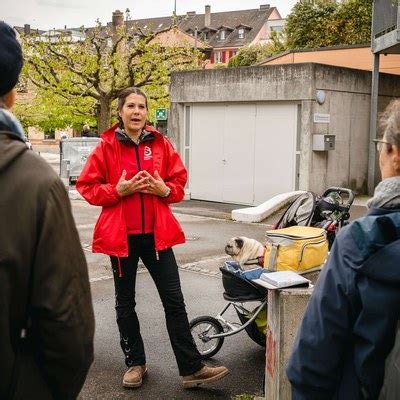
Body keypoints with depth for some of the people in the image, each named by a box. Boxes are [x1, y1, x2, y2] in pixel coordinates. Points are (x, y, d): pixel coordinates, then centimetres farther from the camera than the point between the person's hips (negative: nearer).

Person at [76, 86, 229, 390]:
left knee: (174, 300, 2)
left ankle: (192, 369, 9)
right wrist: (118, 190, -18)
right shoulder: (106, 146, -3)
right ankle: (135, 363, 29)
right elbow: (87, 186, -3)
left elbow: (179, 181, 9)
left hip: (157, 234, 1)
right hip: (121, 235, -1)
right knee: (125, 303, 12)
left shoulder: (162, 144, 3)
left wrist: (165, 190, -13)